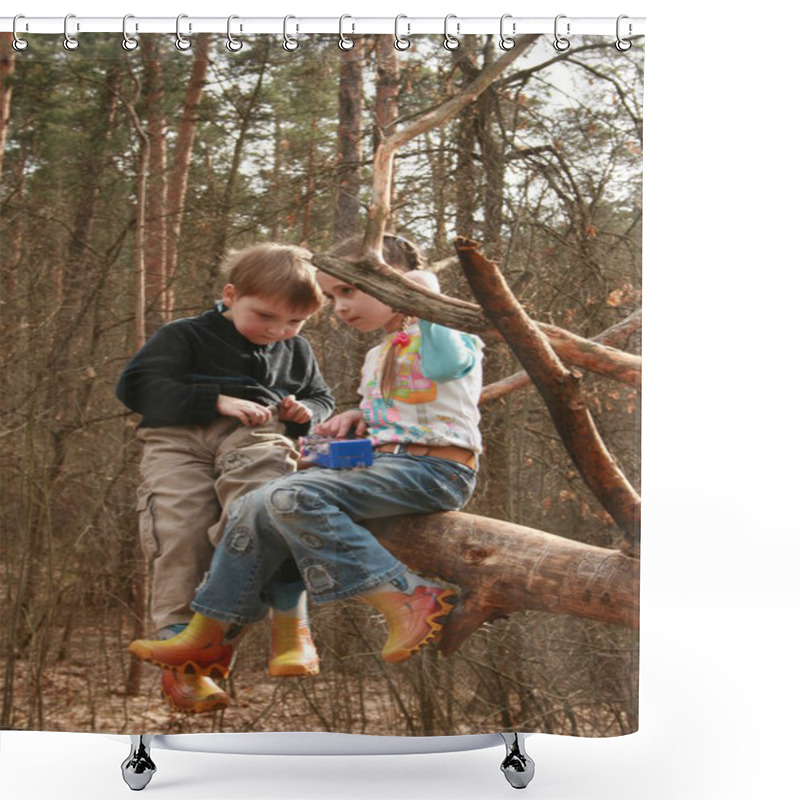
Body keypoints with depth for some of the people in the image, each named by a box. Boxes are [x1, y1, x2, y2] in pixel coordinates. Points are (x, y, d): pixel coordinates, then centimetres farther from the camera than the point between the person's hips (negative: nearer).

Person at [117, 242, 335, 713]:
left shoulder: (296, 351, 24)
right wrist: (217, 401, -12)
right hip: (179, 440, -1)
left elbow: (322, 398, 38)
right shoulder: (185, 337, 9)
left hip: (257, 436, 2)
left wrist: (305, 411, 10)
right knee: (179, 535, -20)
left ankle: (290, 625, -24)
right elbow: (137, 386, -3)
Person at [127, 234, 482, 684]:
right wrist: (356, 418, 16)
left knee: (293, 497, -28)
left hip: (435, 471, -9)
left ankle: (408, 600, -31)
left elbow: (447, 364, -27)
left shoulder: (444, 333, -3)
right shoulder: (378, 357, 25)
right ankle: (210, 638, 5)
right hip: (383, 463, 9)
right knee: (257, 509, -1)